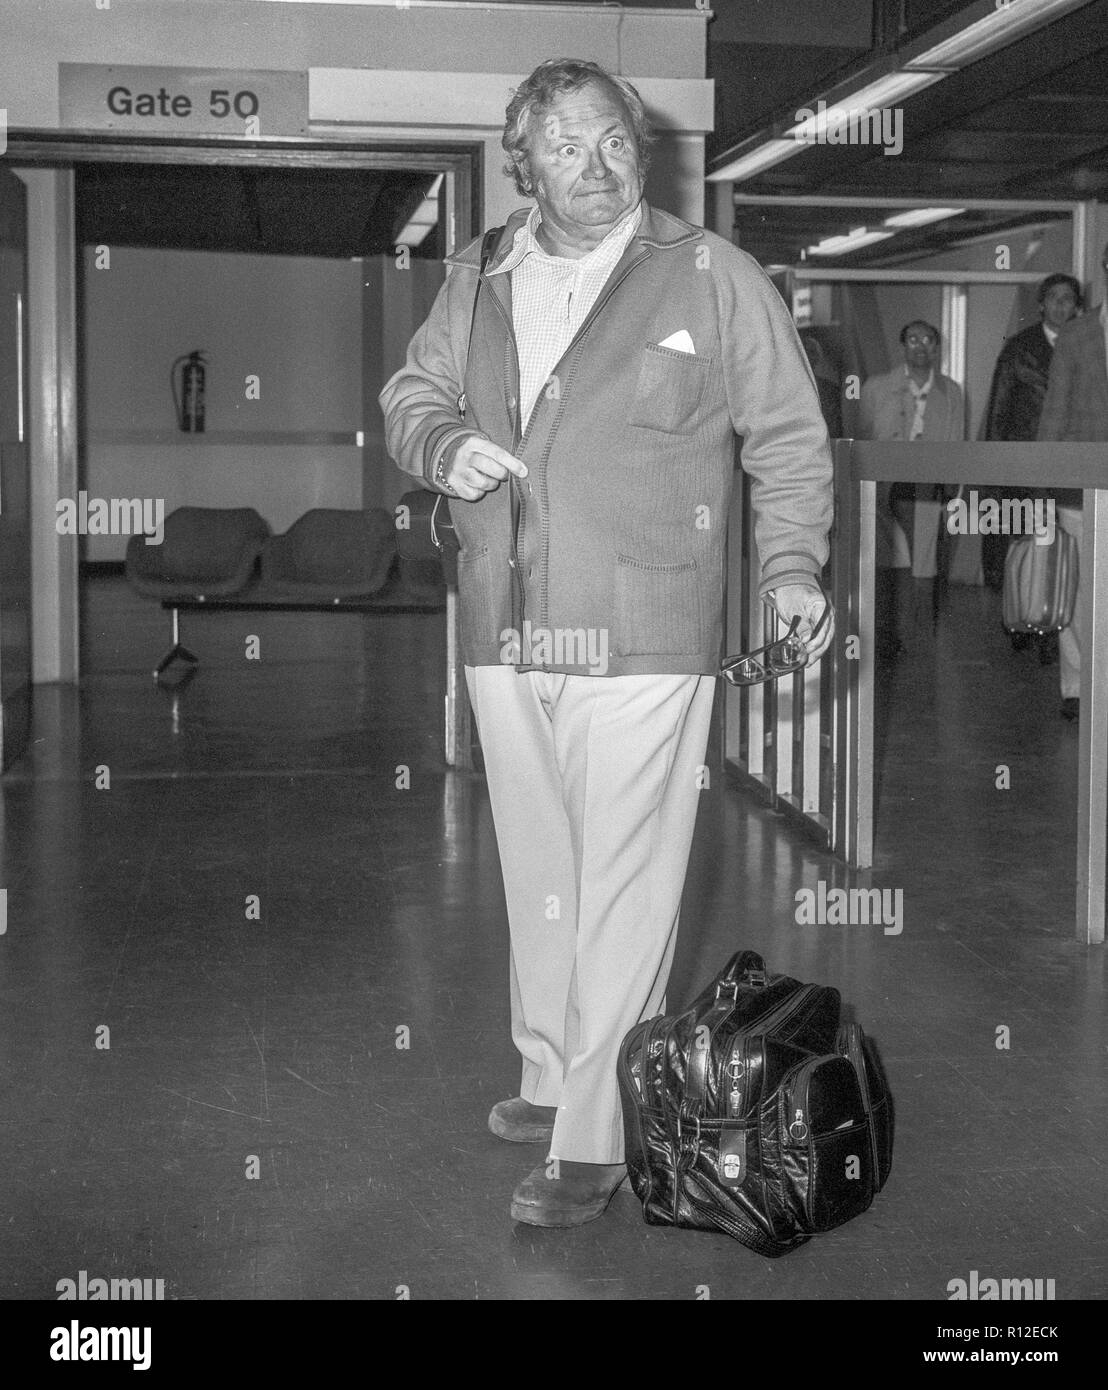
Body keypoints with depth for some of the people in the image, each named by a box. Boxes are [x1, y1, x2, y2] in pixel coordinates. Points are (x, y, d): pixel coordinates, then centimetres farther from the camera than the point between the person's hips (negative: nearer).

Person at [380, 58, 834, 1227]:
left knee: (623, 891, -6)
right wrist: (443, 445, -1)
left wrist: (790, 565, -7)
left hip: (642, 644, -5)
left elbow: (789, 437, 3)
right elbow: (410, 394, 21)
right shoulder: (478, 282, 11)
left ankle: (595, 1142, -1)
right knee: (536, 877, 16)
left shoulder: (712, 278, -1)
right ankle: (550, 1078, 31)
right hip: (503, 638, 5)